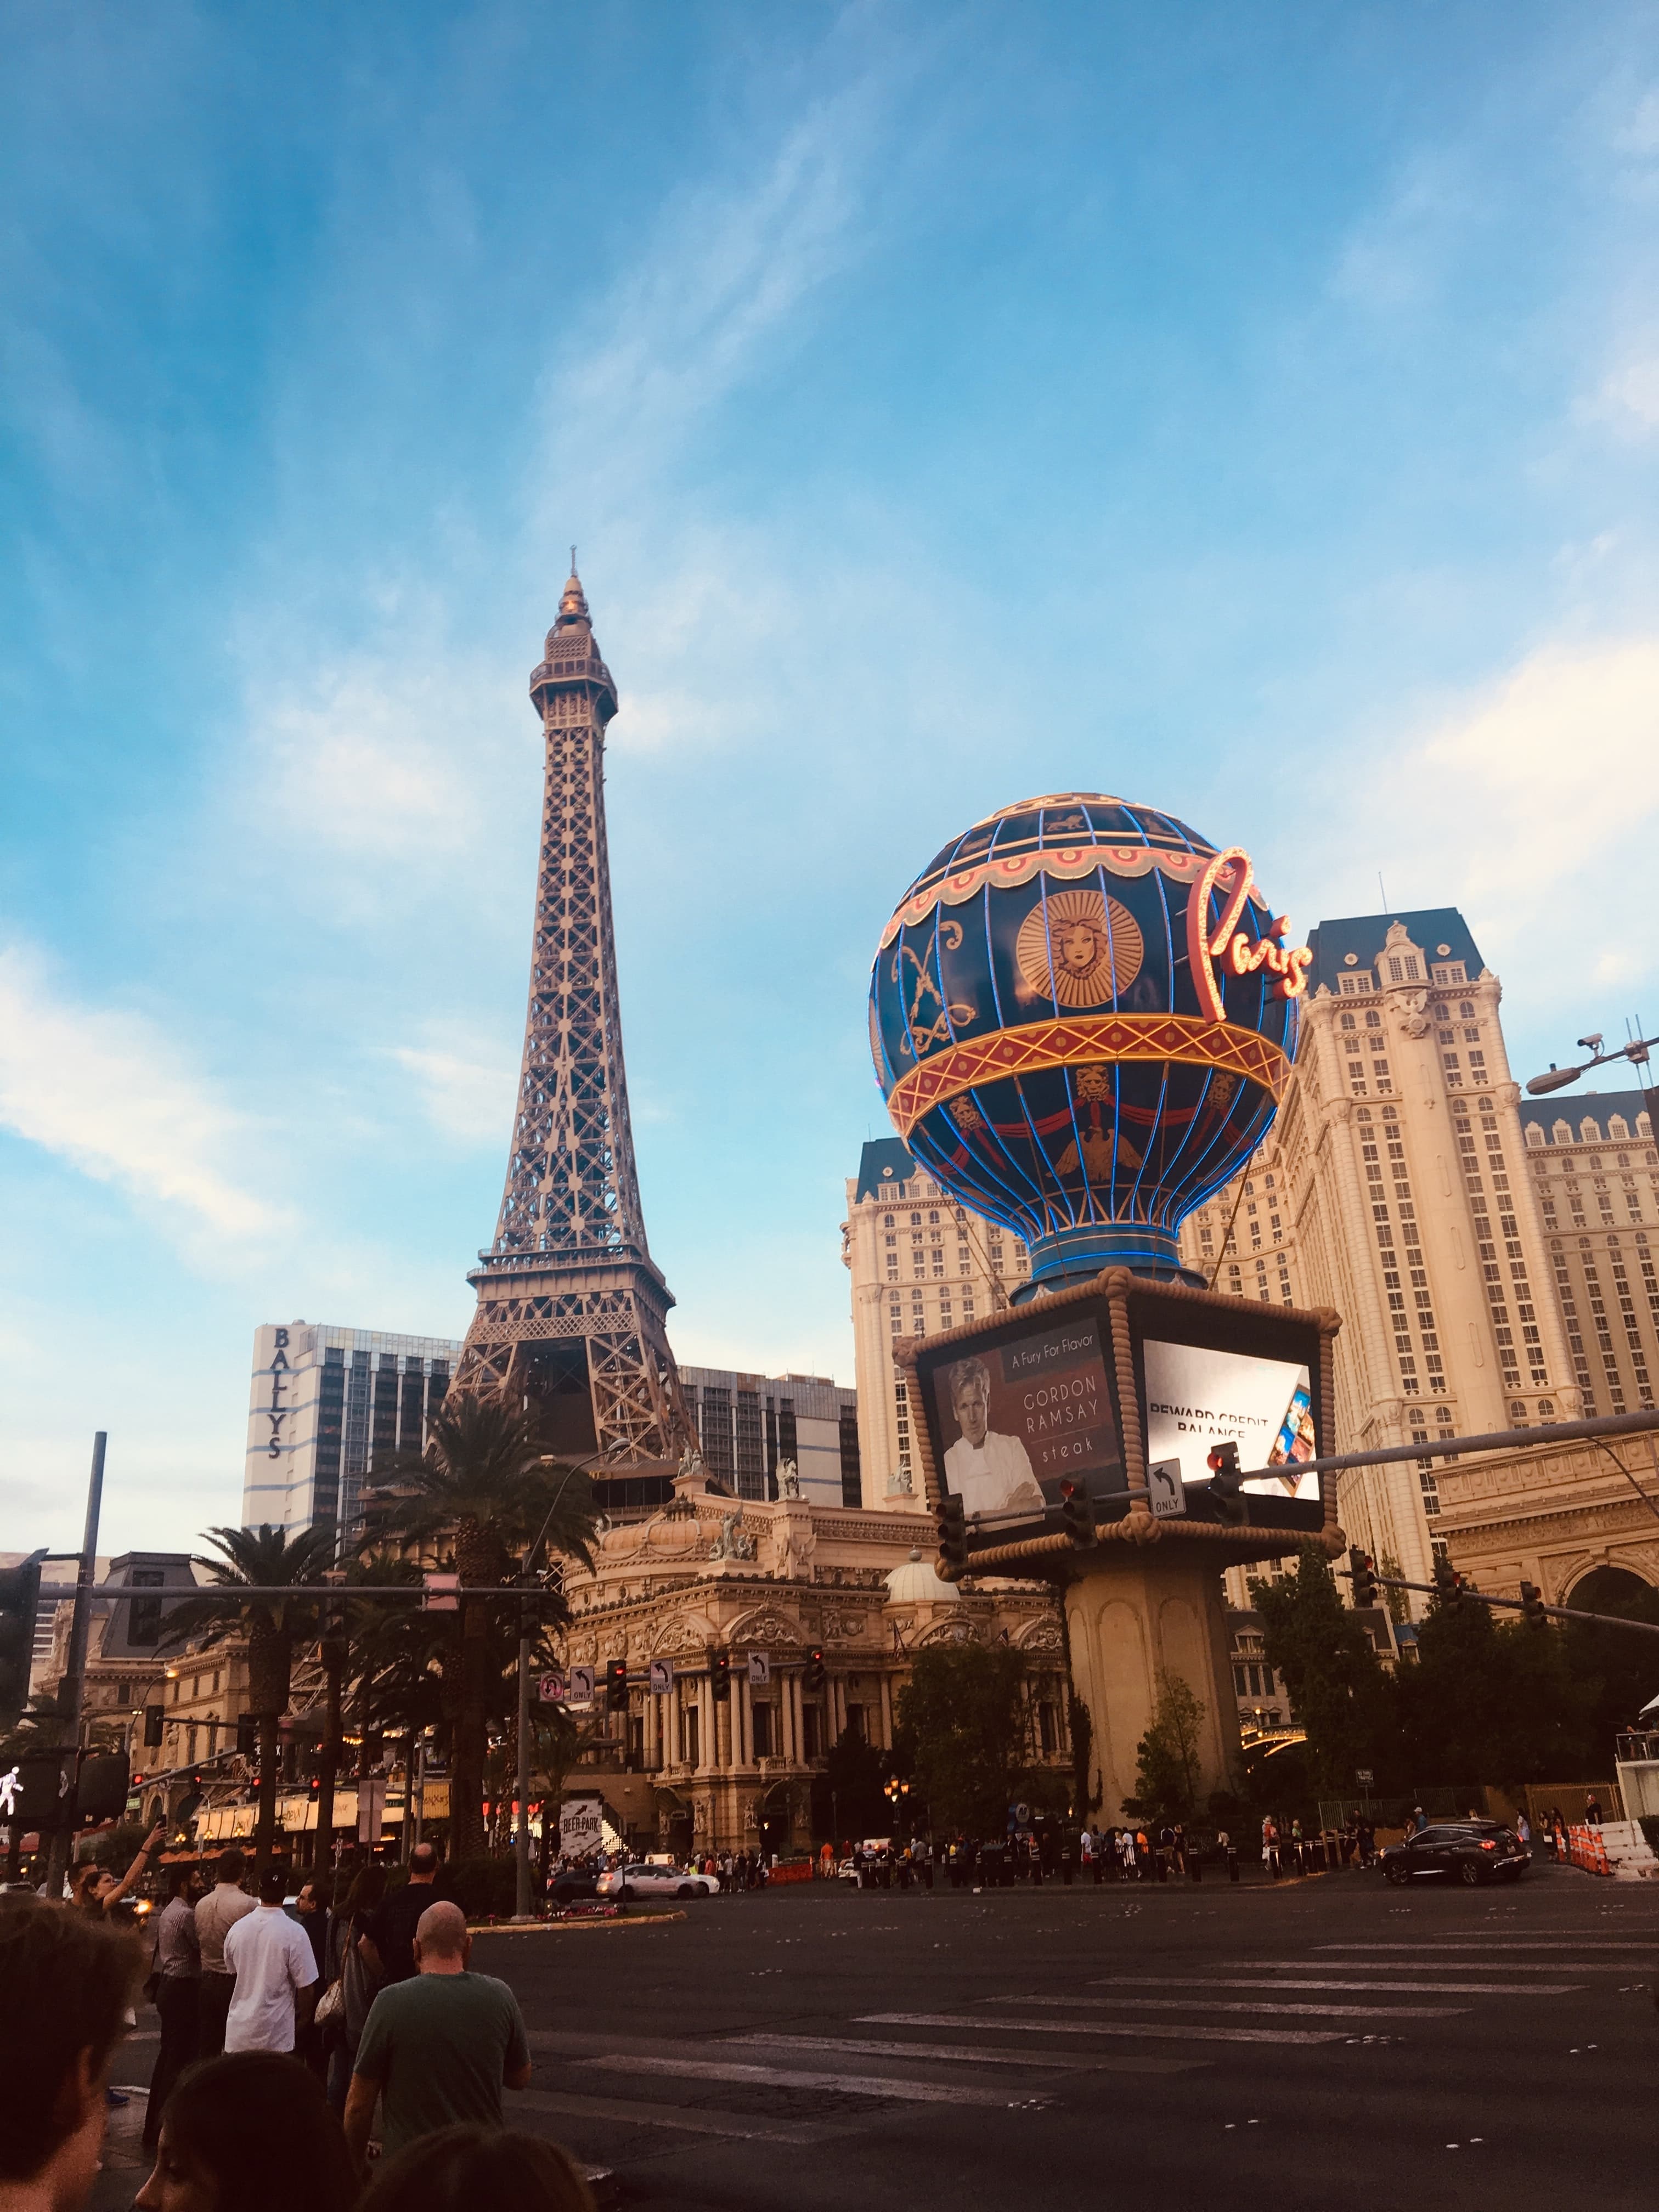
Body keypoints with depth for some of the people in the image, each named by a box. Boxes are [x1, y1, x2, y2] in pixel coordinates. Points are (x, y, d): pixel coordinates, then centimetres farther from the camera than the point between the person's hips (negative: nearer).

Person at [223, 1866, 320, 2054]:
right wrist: (302, 2019, 6)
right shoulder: (294, 1934, -16)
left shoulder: (237, 1929, -1)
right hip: (275, 2034, -4)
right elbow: (307, 1988, -12)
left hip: (239, 2032, 5)